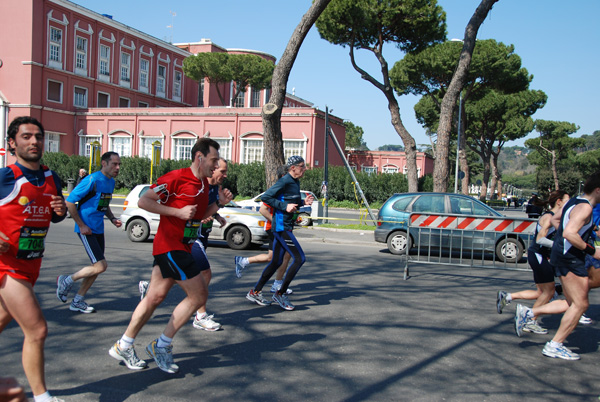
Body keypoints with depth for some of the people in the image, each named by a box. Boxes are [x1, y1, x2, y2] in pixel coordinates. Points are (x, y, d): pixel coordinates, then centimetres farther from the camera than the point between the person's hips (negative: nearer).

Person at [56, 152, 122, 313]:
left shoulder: (111, 182, 10)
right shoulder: (92, 180, -16)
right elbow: (69, 202, -16)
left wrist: (112, 218, 5)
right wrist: (81, 225, -15)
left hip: (99, 229, 9)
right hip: (86, 229, -9)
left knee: (97, 267, 10)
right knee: (101, 266, -13)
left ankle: (78, 301, 24)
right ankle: (67, 281, 9)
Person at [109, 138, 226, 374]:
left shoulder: (204, 183, 13)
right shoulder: (176, 178, -13)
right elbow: (143, 201, -14)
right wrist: (178, 212, -20)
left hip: (181, 248, 9)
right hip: (170, 246, -9)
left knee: (155, 298, 13)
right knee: (198, 296, -7)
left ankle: (123, 346, 25)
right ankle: (162, 345, 5)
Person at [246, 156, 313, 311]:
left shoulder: (295, 182, 14)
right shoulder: (285, 181, -15)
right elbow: (265, 197, -17)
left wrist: (303, 201, 8)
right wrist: (284, 206, -20)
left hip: (285, 226, 10)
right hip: (281, 226, -10)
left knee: (276, 262, 13)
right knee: (299, 258, -9)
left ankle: (255, 292, 22)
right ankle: (281, 293, 2)